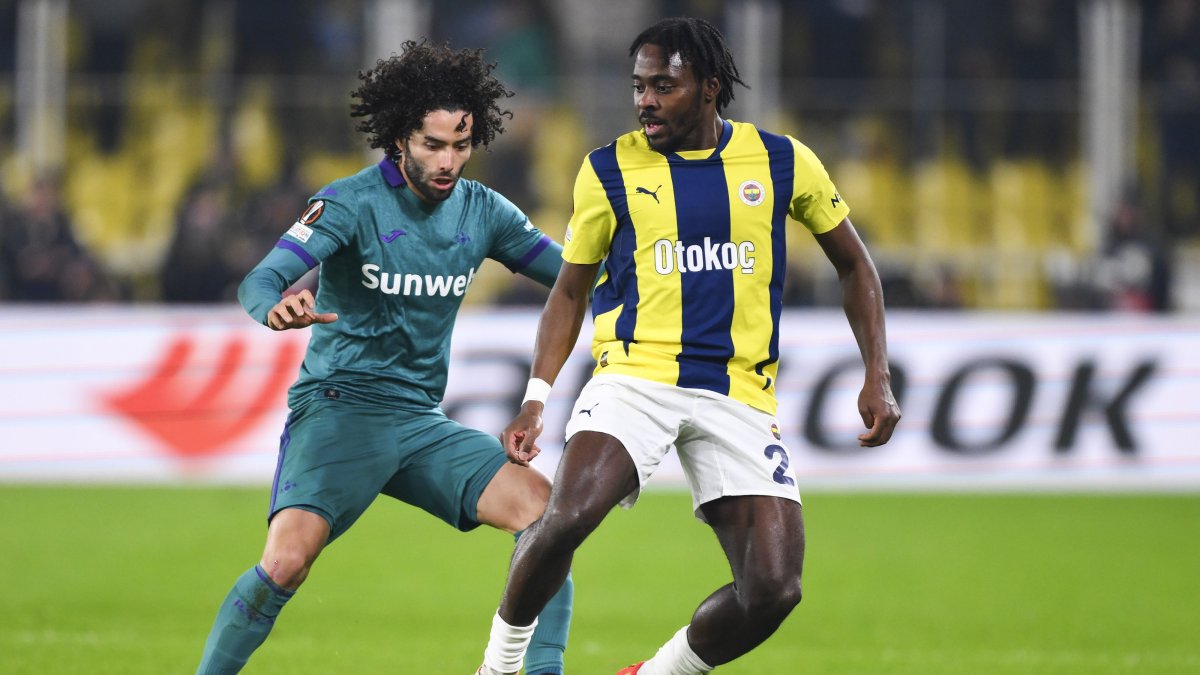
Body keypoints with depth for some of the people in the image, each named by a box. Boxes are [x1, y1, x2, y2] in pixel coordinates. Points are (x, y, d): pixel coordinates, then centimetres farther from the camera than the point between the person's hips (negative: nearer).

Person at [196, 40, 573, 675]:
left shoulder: (482, 212, 6)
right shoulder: (352, 203, -10)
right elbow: (259, 281, -21)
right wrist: (277, 307, -46)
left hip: (422, 421, 5)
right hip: (338, 408, -5)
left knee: (542, 504, -16)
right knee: (286, 561, -26)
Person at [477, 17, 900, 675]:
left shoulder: (782, 162, 5)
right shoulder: (610, 170, 4)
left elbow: (853, 264, 17)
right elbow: (570, 291, 13)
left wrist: (878, 377, 6)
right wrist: (536, 398, 1)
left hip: (739, 395, 2)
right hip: (635, 374, -2)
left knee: (773, 589, -12)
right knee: (565, 518, -30)